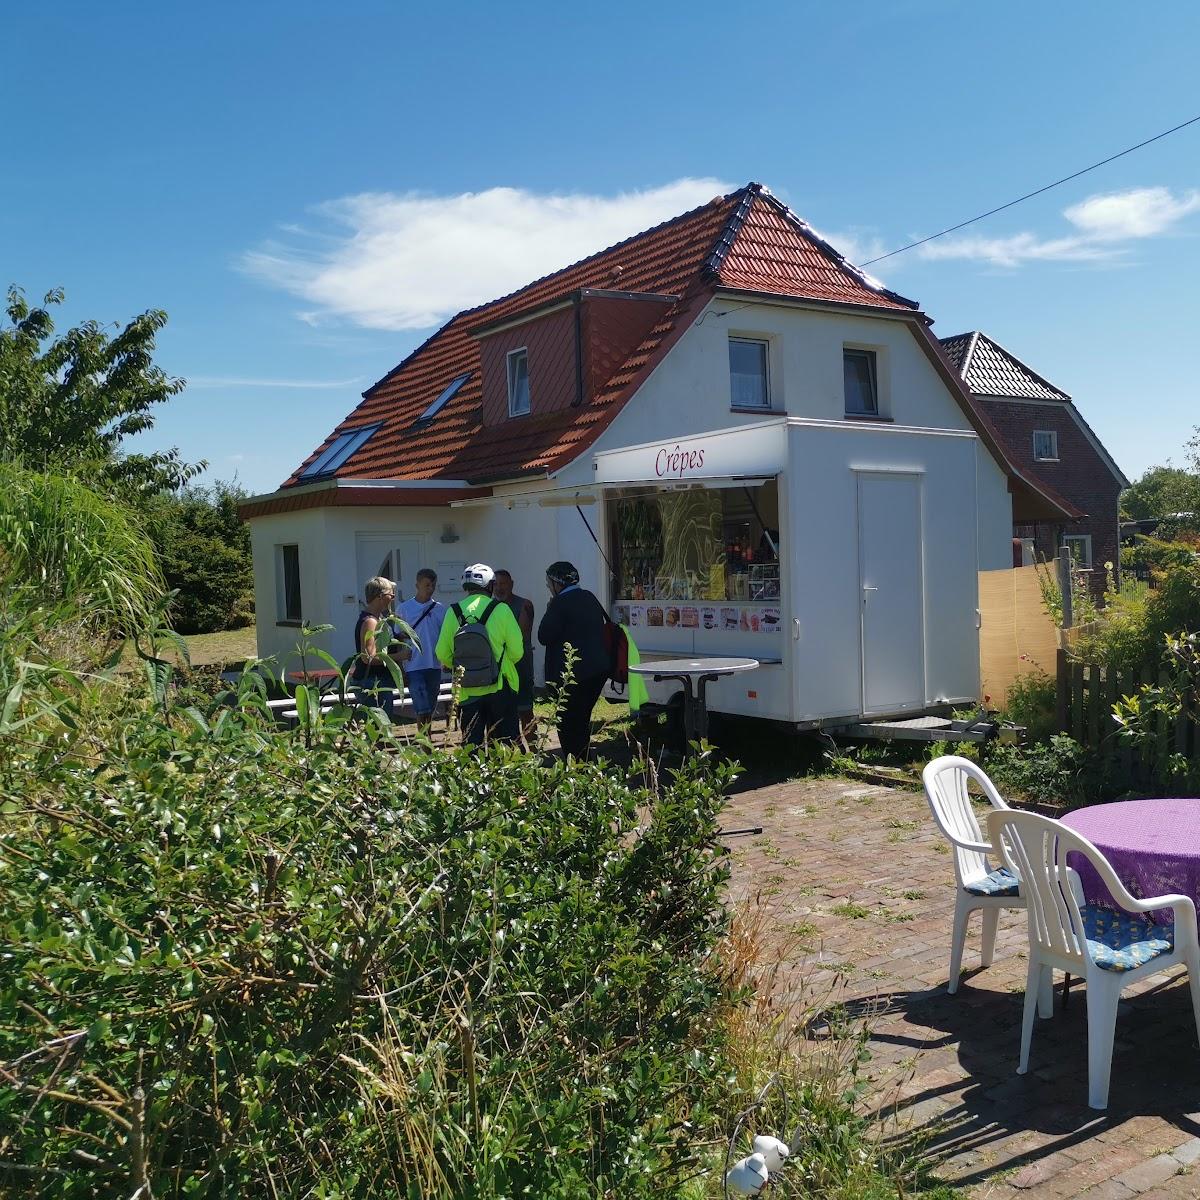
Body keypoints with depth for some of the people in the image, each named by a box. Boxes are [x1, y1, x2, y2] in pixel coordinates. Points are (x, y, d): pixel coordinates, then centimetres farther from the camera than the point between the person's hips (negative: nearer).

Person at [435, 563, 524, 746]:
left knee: (471, 744, 10)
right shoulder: (501, 610, -9)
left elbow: (442, 654, 1)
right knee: (505, 745, 8)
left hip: (467, 693, 2)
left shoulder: (453, 612, -2)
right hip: (500, 690, -2)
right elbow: (517, 651, -7)